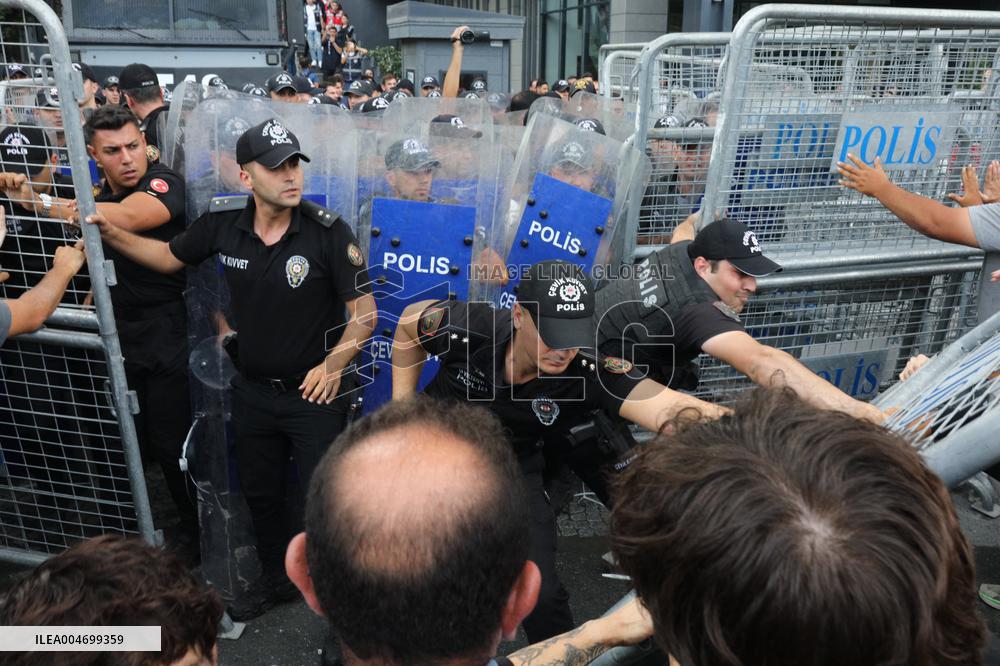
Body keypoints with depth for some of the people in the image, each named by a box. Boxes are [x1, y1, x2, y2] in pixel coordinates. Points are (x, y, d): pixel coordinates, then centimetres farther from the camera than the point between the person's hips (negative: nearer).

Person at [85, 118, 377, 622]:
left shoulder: (329, 232, -20)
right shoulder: (223, 224, -7)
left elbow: (364, 313, -16)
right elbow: (169, 257, 11)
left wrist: (335, 362, -26)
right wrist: (109, 233, 1)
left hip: (315, 394, -5)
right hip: (252, 390, 5)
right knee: (259, 493, 21)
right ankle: (274, 579, 47)